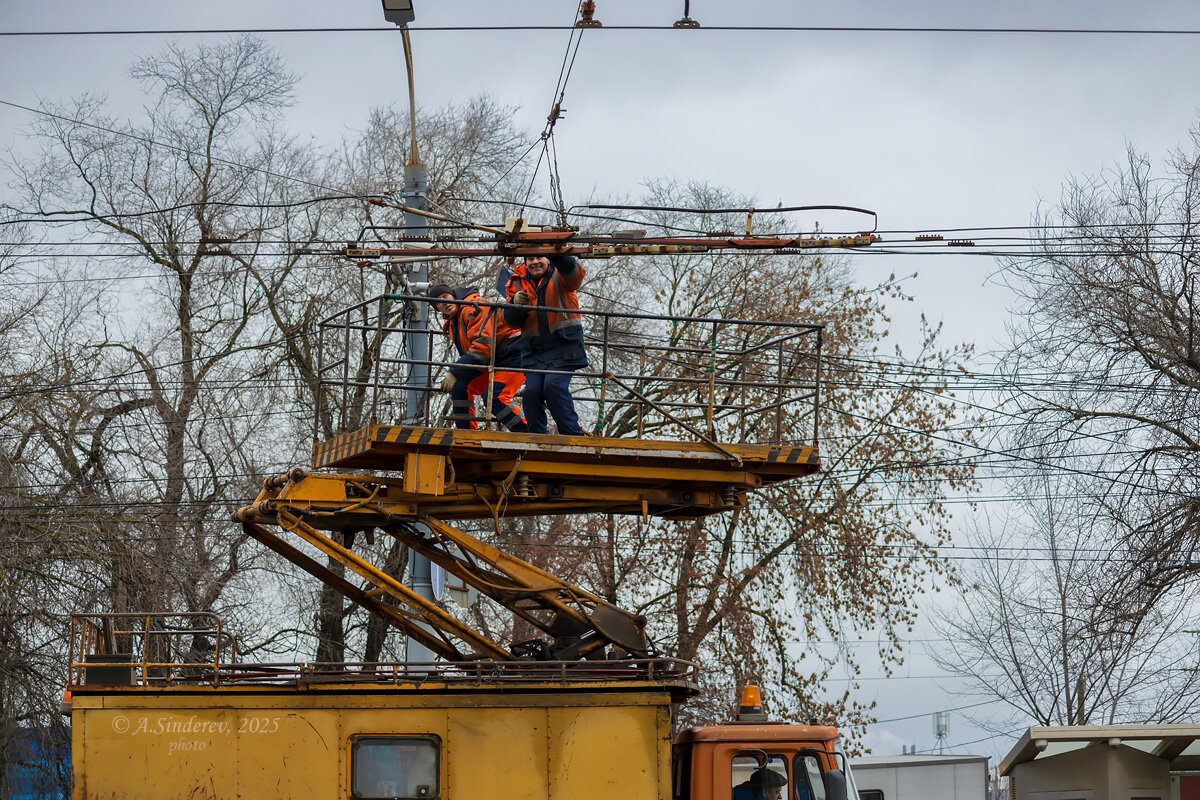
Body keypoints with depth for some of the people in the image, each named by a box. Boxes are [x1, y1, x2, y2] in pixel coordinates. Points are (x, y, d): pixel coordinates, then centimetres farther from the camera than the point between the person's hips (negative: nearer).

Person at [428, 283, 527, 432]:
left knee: (494, 397, -25)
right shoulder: (450, 324, 12)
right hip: (490, 361, 10)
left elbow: (482, 345, -28)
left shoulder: (474, 307, -20)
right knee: (461, 388, 1)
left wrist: (454, 373, -27)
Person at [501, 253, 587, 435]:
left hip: (564, 345, -4)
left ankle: (573, 435, -13)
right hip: (535, 350, 4)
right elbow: (511, 321, 7)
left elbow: (575, 274, -26)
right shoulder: (518, 283, 10)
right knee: (532, 390, -9)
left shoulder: (559, 275, 0)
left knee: (554, 385, -20)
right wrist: (516, 304, -17)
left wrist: (556, 254, -46)